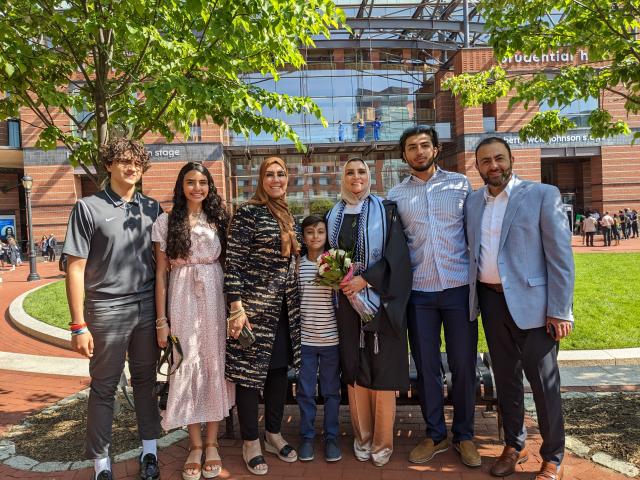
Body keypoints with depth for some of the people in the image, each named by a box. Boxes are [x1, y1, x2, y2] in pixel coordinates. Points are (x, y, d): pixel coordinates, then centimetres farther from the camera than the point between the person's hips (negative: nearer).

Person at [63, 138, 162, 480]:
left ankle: (149, 451, 28)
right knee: (103, 387, 8)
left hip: (148, 308, 3)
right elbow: (75, 267, -5)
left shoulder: (152, 208, 8)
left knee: (145, 380, 13)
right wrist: (79, 325, -9)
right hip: (107, 310, -3)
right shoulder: (88, 208, -2)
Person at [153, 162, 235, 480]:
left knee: (215, 366, 6)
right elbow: (161, 273, 1)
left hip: (216, 299, 2)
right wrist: (161, 320, -3)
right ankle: (195, 445, 20)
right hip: (183, 301, -1)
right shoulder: (166, 222, 2)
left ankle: (211, 443, 21)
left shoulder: (219, 220, 7)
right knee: (188, 368, 4)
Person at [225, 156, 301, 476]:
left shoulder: (288, 217, 12)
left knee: (279, 369, 15)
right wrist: (236, 307, -19)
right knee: (250, 372, 3)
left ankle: (274, 435, 31)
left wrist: (294, 305, 16)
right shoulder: (248, 213, -10)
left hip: (284, 308, 7)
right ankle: (251, 443, 20)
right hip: (254, 306, -7)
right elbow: (233, 262, -14)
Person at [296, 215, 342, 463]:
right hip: (305, 339, 1)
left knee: (331, 391, 11)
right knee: (305, 391, 10)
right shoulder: (297, 265, 0)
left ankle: (331, 437, 25)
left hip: (331, 338, -1)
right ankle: (307, 436, 26)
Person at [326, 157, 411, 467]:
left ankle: (382, 442, 15)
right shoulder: (333, 216, 10)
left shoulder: (385, 211, 0)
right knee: (354, 368, 7)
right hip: (347, 301, 3)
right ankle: (362, 438, 21)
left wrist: (365, 279, -17)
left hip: (379, 299, -3)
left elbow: (396, 255, -8)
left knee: (382, 368, 0)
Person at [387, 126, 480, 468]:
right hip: (419, 292, 1)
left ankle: (463, 435, 25)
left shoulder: (460, 184, 6)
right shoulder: (396, 195, 7)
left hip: (459, 287, 0)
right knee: (426, 367, 9)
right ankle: (435, 435, 26)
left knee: (464, 365, 7)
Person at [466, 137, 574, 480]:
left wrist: (560, 311, -13)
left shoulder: (543, 194, -6)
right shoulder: (472, 202, 8)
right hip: (490, 300, 5)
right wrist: (477, 294, 6)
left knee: (543, 381, 5)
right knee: (505, 377, 16)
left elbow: (560, 256, -9)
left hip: (531, 302, -4)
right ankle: (514, 445, 33)